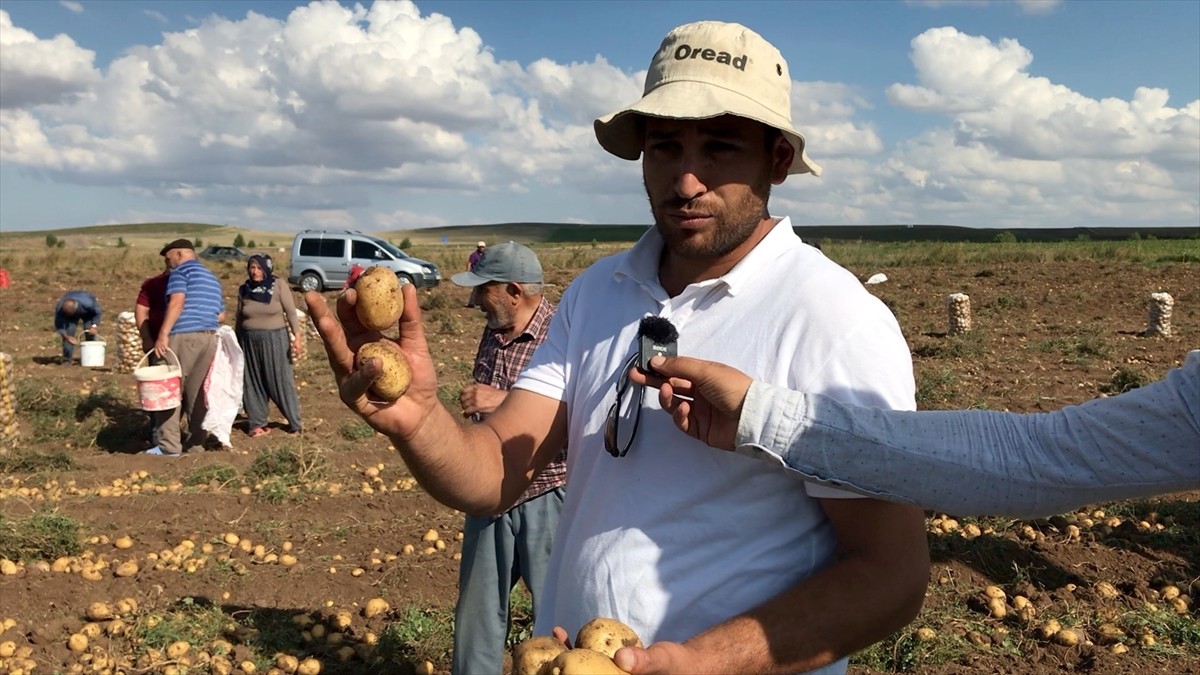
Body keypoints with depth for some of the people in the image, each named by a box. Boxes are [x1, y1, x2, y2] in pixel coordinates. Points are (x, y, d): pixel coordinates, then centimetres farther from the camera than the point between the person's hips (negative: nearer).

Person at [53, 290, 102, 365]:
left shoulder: (87, 303, -43)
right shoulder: (59, 308, -36)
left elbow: (97, 312, -21)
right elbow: (58, 325, -24)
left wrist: (94, 326, -29)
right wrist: (67, 337, -36)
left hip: (88, 312, -1)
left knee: (90, 334, -13)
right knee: (68, 332, -15)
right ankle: (67, 359, -6)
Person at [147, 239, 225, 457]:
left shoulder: (180, 271, 0)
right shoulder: (212, 277, 23)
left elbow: (177, 302, -16)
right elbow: (221, 315, 21)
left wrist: (163, 334, -19)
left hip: (183, 337, -7)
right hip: (209, 338, 7)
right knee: (198, 393, 10)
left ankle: (170, 446, -2)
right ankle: (197, 444, 12)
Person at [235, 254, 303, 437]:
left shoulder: (279, 287, -5)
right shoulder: (243, 290, 4)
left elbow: (291, 313, -6)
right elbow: (239, 319, 12)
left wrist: (297, 336, -14)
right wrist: (235, 342, 14)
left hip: (275, 339, -3)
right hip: (249, 341, 3)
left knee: (281, 380, -1)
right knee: (253, 382, 6)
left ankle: (295, 422, 7)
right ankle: (257, 423, 14)